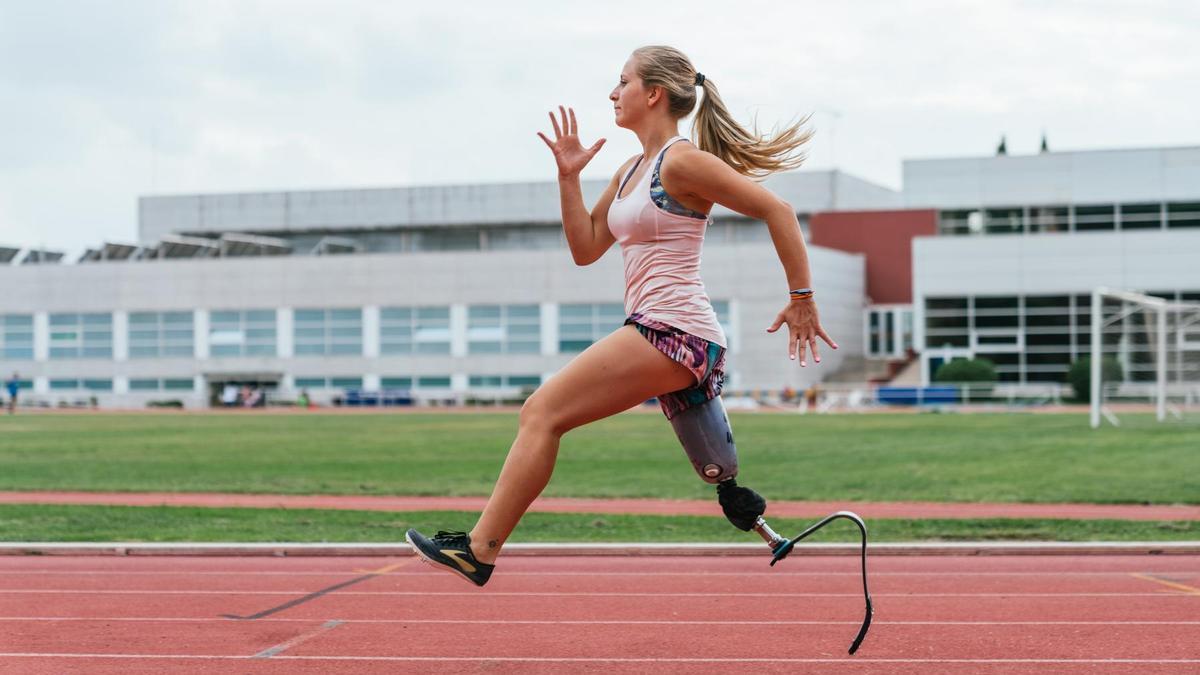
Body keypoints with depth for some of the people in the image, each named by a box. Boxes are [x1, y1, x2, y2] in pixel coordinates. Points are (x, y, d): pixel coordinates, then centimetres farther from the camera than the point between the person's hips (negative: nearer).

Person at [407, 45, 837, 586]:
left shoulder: (681, 161, -8)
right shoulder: (631, 172, 19)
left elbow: (777, 211, -11)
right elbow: (585, 248, 21)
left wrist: (801, 297, -11)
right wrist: (568, 176, 12)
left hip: (670, 332, -10)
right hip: (685, 339, 10)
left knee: (543, 412, -12)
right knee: (722, 482, 11)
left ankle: (479, 550, -12)